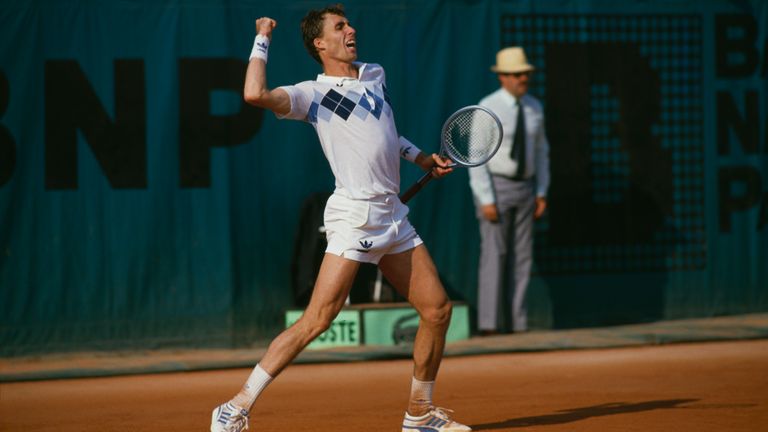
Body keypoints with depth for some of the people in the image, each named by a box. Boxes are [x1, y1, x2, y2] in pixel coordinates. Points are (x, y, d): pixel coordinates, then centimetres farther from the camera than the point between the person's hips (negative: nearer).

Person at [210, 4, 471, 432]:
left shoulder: (376, 75, 16)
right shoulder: (313, 93, -5)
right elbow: (256, 94, -24)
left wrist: (422, 158, 27)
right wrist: (262, 40, -10)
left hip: (395, 217, 7)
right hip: (354, 217, -7)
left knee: (438, 309, 7)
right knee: (317, 320, -14)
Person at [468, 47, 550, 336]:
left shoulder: (534, 108, 5)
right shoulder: (488, 109, -15)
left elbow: (540, 152, 13)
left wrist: (541, 193, 7)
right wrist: (486, 200, -20)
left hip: (524, 188, 6)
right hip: (494, 186, -6)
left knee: (521, 255, 5)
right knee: (494, 253, -8)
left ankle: (518, 322, 10)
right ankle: (489, 323, -5)